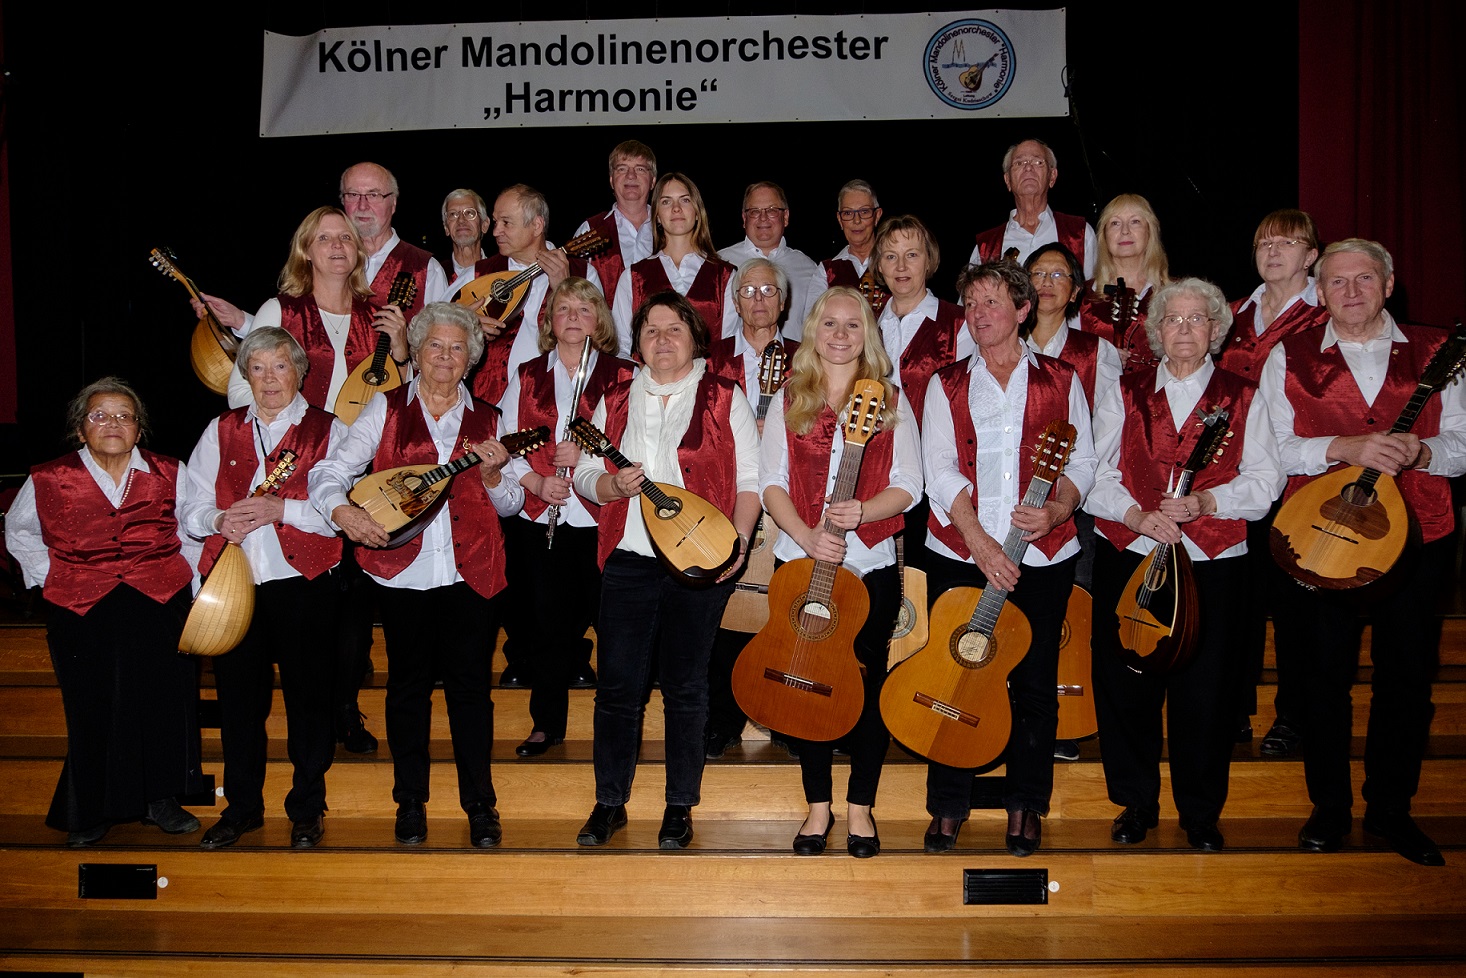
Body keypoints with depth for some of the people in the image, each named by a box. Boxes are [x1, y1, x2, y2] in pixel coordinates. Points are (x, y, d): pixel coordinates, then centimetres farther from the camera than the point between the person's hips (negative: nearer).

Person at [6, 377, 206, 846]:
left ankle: (161, 799, 18)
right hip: (81, 613, -1)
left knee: (164, 702, 1)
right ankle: (90, 811, 20)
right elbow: (18, 530, 19)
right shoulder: (48, 481, 2)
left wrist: (186, 574, 7)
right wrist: (47, 575, 8)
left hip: (161, 604, 1)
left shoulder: (170, 474, 4)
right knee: (91, 710, 4)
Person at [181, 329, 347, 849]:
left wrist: (283, 508, -17)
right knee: (238, 696, 7)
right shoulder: (221, 430, 14)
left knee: (308, 697, 3)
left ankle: (307, 807, 17)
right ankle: (242, 806, 23)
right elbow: (192, 509, 11)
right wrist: (219, 520, -11)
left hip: (303, 582, -3)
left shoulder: (329, 430, 4)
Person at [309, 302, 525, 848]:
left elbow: (511, 505, 9)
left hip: (469, 570, 1)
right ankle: (410, 803, 22)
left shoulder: (485, 419, 10)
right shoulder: (387, 409, 5)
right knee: (408, 685, 8)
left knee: (470, 685, 2)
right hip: (402, 570, -1)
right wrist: (343, 511, -22)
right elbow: (329, 473, -2)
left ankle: (480, 805, 13)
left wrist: (491, 475, -11)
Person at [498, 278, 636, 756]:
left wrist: (587, 453, -16)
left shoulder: (622, 376, 4)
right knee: (547, 621, 4)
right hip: (537, 518, 2)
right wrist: (536, 482, -9)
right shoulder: (527, 376, 11)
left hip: (600, 516, -2)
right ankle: (547, 723, 15)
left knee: (606, 613, 2)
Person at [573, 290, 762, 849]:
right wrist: (613, 483, -10)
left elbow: (750, 480, 1)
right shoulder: (615, 403, 13)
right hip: (629, 558, 2)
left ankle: (680, 808, 16)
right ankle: (609, 803, 17)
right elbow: (584, 475, 12)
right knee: (617, 684, 3)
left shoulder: (724, 399, 4)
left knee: (685, 685, 4)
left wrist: (738, 538, -12)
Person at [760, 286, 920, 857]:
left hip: (870, 564, 0)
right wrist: (807, 535, -15)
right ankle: (818, 805, 20)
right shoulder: (790, 399, 6)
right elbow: (770, 483, 0)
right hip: (800, 561, 1)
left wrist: (861, 512, -19)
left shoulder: (890, 401, 5)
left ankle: (861, 806, 18)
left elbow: (908, 486, 0)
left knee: (866, 683, 3)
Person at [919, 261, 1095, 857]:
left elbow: (1083, 461, 5)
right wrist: (981, 543, -14)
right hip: (959, 554, 0)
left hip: (1043, 555, 0)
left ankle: (1025, 806, 20)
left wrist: (1057, 509, -16)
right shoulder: (947, 385, 9)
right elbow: (940, 470, -1)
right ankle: (949, 806, 17)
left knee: (1034, 684, 4)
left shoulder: (1061, 381, 9)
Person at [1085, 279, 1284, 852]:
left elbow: (1264, 481, -1)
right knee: (1126, 685, 4)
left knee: (1204, 691, 2)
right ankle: (1136, 803, 22)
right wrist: (1138, 515, -16)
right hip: (1129, 560, 1)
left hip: (1212, 566, -1)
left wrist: (1204, 501, -17)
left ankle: (1201, 813, 20)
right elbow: (1096, 473, 1)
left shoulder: (1242, 398, 8)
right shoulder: (1125, 394, 9)